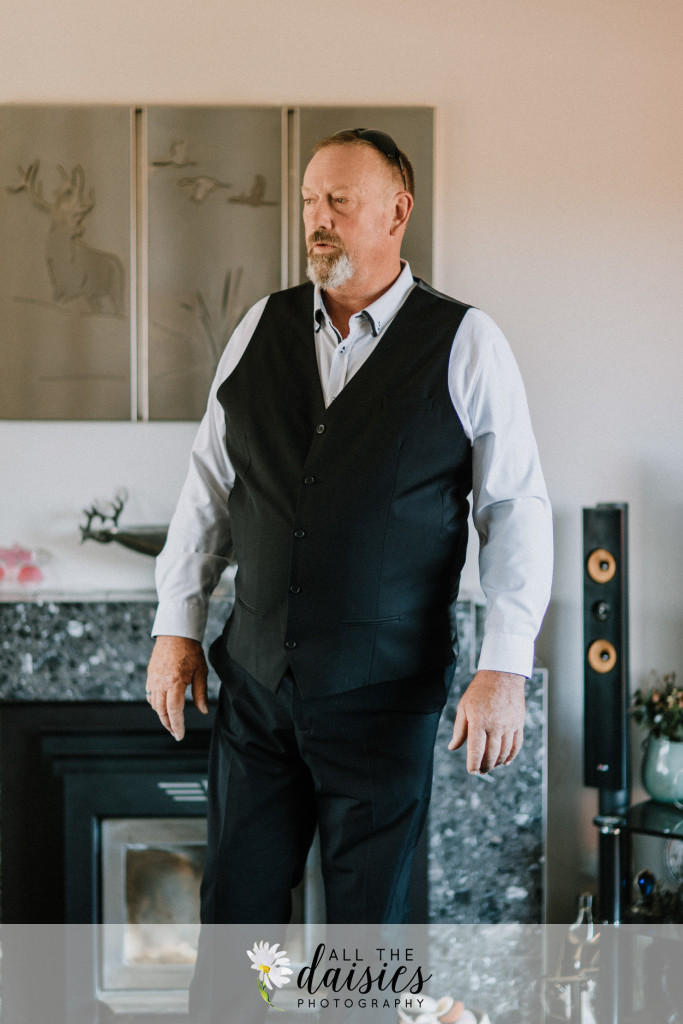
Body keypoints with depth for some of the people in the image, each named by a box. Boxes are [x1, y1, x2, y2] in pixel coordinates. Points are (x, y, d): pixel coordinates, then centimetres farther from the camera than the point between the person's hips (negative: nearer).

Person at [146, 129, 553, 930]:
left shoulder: (465, 346, -5)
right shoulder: (260, 329, 7)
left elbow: (517, 510, -6)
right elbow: (207, 484, 13)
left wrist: (504, 669, -13)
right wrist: (177, 628, 8)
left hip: (384, 696, -3)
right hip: (255, 683, 3)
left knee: (369, 918, 7)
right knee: (235, 909, 8)